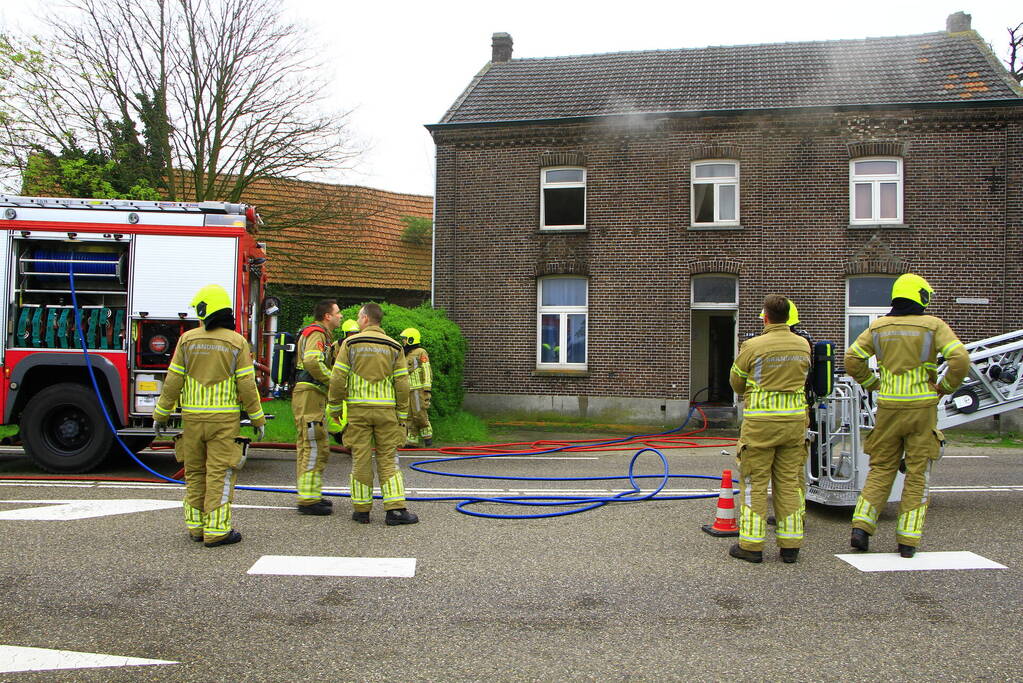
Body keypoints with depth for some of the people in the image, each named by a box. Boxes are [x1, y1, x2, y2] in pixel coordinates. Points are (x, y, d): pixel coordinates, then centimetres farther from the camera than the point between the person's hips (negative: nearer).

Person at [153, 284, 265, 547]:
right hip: (224, 419, -2)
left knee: (195, 474, 14)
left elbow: (173, 382, 2)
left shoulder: (188, 339, 1)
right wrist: (258, 419, 2)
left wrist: (161, 414, 11)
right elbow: (247, 386, -7)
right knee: (219, 475, 0)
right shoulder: (237, 342, -5)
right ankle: (216, 531, 1)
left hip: (192, 418, 3)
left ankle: (196, 526, 21)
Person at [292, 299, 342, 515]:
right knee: (315, 448, -10)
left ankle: (310, 496, 23)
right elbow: (312, 361, -29)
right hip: (310, 395, -11)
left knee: (307, 448, 15)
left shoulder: (320, 334, 22)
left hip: (311, 396, 11)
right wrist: (333, 380, -18)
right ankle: (308, 500, -8)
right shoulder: (317, 333, -11)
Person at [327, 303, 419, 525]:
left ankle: (361, 509, 11)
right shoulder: (394, 347, 4)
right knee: (388, 459, 5)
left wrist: (334, 407, 7)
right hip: (386, 410, 1)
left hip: (358, 409, -1)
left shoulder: (350, 343, 0)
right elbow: (402, 384, 1)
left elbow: (338, 378, -4)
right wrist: (402, 415, 8)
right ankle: (395, 509, -2)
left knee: (360, 459, 5)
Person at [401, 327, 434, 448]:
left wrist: (427, 389, -18)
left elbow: (427, 371, -12)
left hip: (419, 389, -8)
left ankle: (427, 435, 6)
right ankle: (412, 441, 6)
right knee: (410, 415, 4)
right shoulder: (407, 355, 20)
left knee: (419, 414, -10)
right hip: (409, 389, 8)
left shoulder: (421, 353, -6)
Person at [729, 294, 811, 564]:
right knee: (789, 483, 11)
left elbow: (736, 381, 2)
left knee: (754, 483, 3)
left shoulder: (753, 346, -11)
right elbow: (801, 377, 13)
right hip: (794, 420, 4)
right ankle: (790, 545, 15)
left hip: (760, 422, -4)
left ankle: (751, 545, 6)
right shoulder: (803, 345, 3)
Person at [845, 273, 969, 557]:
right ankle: (908, 540, 7)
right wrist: (944, 388, 0)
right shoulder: (933, 325, -3)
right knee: (917, 474, 6)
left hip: (888, 407, 2)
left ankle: (861, 526, 1)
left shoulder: (879, 326, 5)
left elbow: (852, 360, 2)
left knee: (881, 468, 12)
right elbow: (960, 359, -14)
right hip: (922, 407, -2)